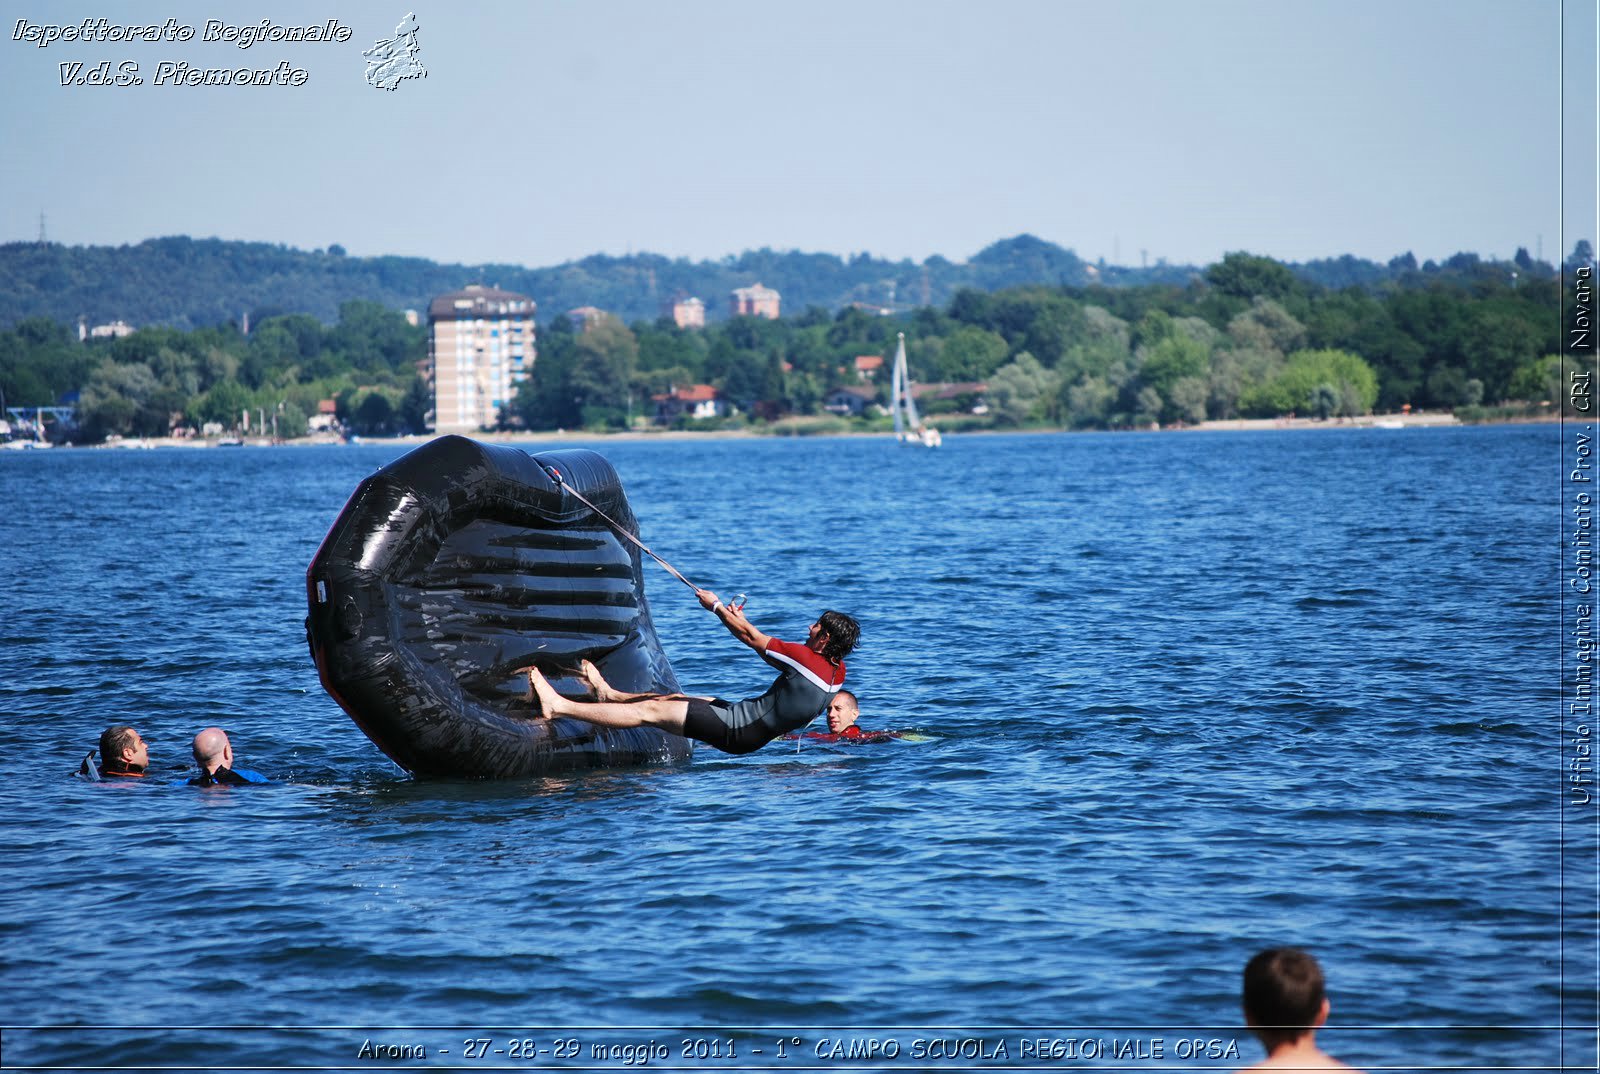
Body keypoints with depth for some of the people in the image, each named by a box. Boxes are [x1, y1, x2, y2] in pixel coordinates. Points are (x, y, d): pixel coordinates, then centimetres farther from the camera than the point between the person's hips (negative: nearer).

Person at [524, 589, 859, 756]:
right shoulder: (837, 670, 1)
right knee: (678, 697, 24)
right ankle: (610, 695, 46)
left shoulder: (806, 659, -25)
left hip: (737, 730, -8)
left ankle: (560, 706, -7)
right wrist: (740, 621, 23)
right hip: (745, 713, 8)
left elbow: (752, 638, -12)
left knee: (650, 711, -7)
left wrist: (716, 606, 1)